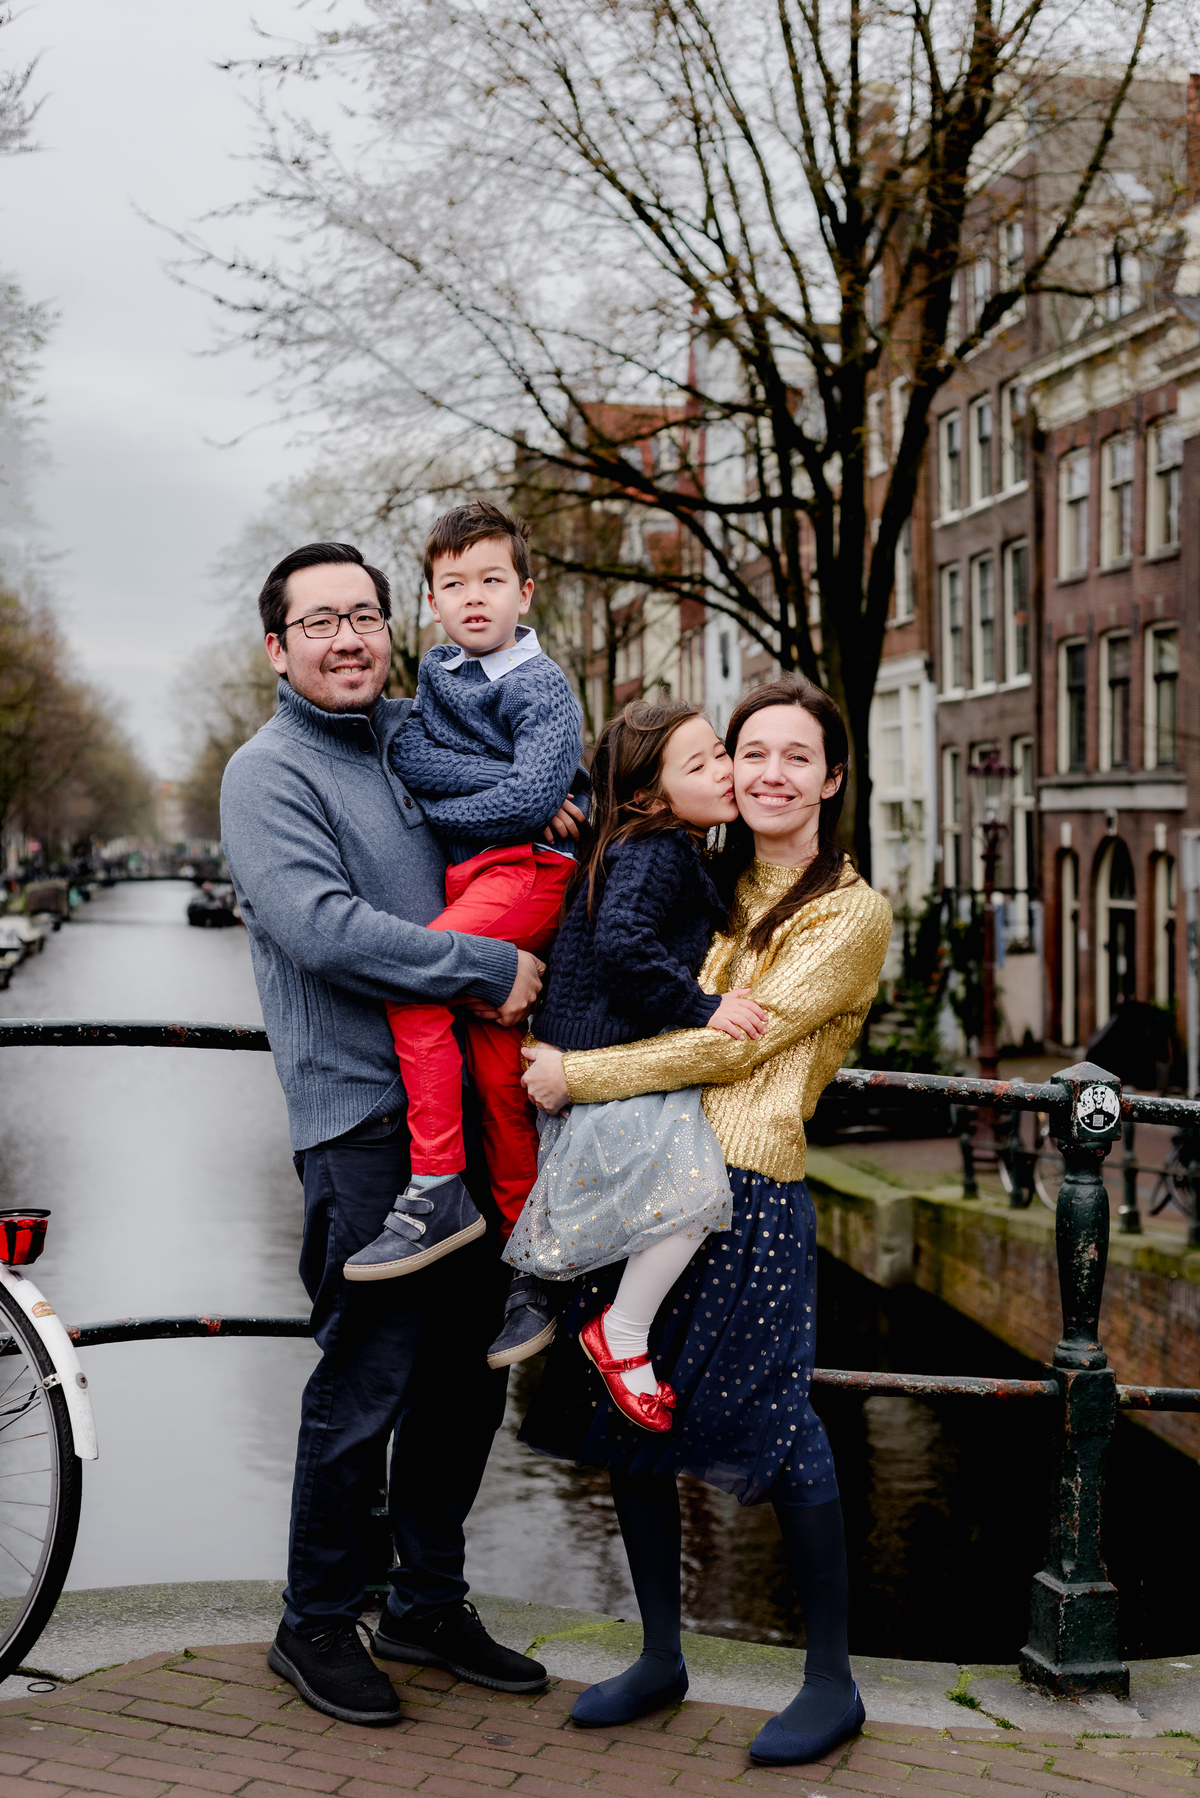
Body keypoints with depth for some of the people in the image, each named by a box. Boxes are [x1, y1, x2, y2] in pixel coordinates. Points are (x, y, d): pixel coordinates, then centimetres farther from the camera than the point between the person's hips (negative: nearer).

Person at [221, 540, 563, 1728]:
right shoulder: (271, 772, -6)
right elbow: (322, 928, -20)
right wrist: (490, 970, -17)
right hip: (365, 1118, -7)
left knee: (467, 1375, 14)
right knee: (365, 1385, -2)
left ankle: (429, 1604, 30)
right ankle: (317, 1625, 17)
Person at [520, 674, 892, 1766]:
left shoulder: (852, 914, -2)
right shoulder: (714, 889, 17)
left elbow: (736, 1043, -10)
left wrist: (579, 1076, -11)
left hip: (747, 1188, -6)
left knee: (774, 1426, -3)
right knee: (624, 1415, 10)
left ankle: (832, 1684, 14)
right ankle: (661, 1658, 26)